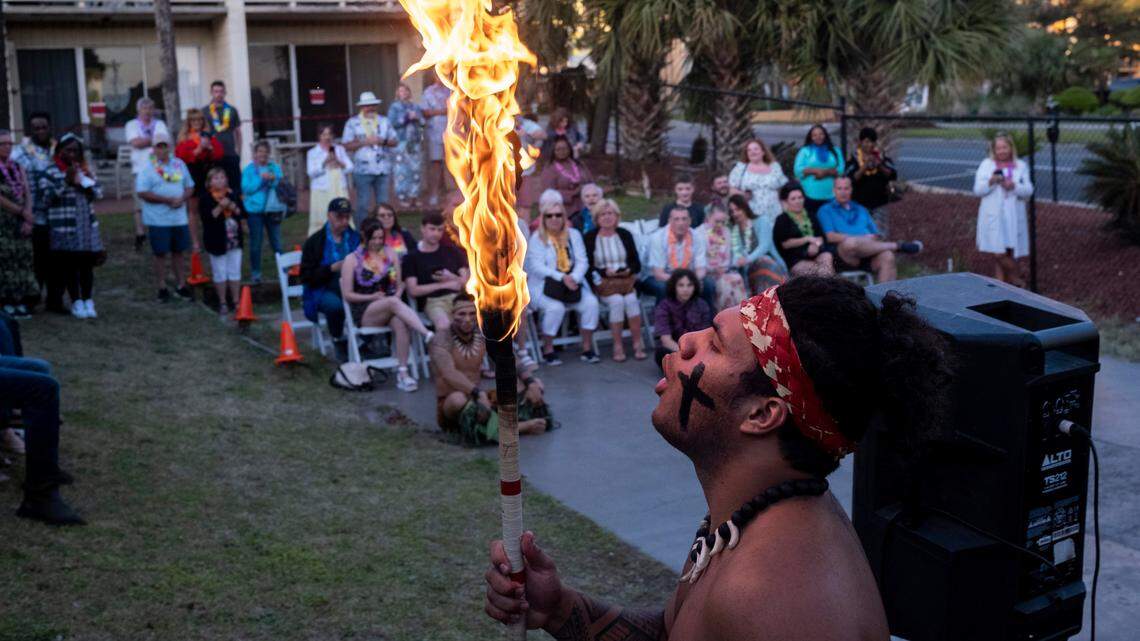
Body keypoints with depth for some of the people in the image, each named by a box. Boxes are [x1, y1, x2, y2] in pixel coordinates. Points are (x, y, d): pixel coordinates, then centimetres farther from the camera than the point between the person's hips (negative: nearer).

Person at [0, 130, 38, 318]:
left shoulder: (18, 168, 12)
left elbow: (28, 194, 5)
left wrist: (28, 219, -8)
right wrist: (22, 212, -12)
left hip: (21, 223, 5)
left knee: (23, 258, 4)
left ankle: (20, 301, 9)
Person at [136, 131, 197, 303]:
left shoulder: (179, 164, 8)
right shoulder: (148, 167, -6)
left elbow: (189, 187, 12)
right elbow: (142, 192, -13)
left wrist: (182, 199, -10)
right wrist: (168, 200, -17)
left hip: (179, 217, 4)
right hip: (157, 220, -4)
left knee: (178, 252, 11)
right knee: (160, 254, 2)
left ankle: (181, 285, 20)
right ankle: (162, 288, 11)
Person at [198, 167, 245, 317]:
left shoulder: (232, 195, 6)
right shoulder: (205, 198, -6)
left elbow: (243, 213, 2)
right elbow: (205, 217, -17)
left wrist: (233, 207, -15)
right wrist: (220, 207, -24)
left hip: (234, 240, 4)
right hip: (217, 241, -4)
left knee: (235, 272, 9)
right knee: (220, 274, 4)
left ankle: (236, 301, 18)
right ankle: (222, 303, 13)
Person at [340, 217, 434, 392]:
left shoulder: (390, 254, 15)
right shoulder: (352, 259, 4)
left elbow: (400, 284, 15)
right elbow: (347, 294, 1)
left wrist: (397, 295, -6)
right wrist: (372, 297, -10)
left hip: (390, 305, 3)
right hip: (364, 313, -3)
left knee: (400, 323, -35)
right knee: (393, 302, -36)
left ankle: (402, 373, -37)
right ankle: (429, 335, -48)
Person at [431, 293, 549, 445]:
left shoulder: (484, 336, 2)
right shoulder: (441, 340, -15)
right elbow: (448, 373, -33)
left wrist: (531, 382, -24)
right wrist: (478, 392, -48)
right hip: (450, 406, -6)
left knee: (536, 384, -3)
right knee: (458, 398, -42)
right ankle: (518, 427, -35)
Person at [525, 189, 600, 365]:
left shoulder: (574, 234, 14)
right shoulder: (536, 238, 1)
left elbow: (583, 262, 5)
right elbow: (537, 266, -11)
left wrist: (574, 278, -16)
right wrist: (562, 277, -22)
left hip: (572, 283, 4)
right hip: (543, 285, -4)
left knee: (591, 302, -22)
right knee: (555, 307, -33)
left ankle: (587, 348, -10)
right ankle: (547, 351, -17)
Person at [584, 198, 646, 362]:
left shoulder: (625, 235, 15)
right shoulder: (590, 238, 6)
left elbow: (637, 264, 11)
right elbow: (588, 267, -1)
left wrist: (627, 271, -10)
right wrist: (606, 272, -15)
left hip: (627, 280, 2)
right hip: (603, 282, -2)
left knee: (631, 299, -30)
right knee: (617, 300, -31)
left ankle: (638, 344, -23)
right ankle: (618, 346, -25)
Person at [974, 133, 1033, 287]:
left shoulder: (1021, 166, 8)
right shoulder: (986, 165, 5)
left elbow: (1028, 190, 2)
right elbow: (978, 190, 0)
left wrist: (1014, 186, -17)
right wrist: (991, 182, -18)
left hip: (1014, 216, 1)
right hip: (993, 216, -1)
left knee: (1011, 253, 3)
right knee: (999, 254, -8)